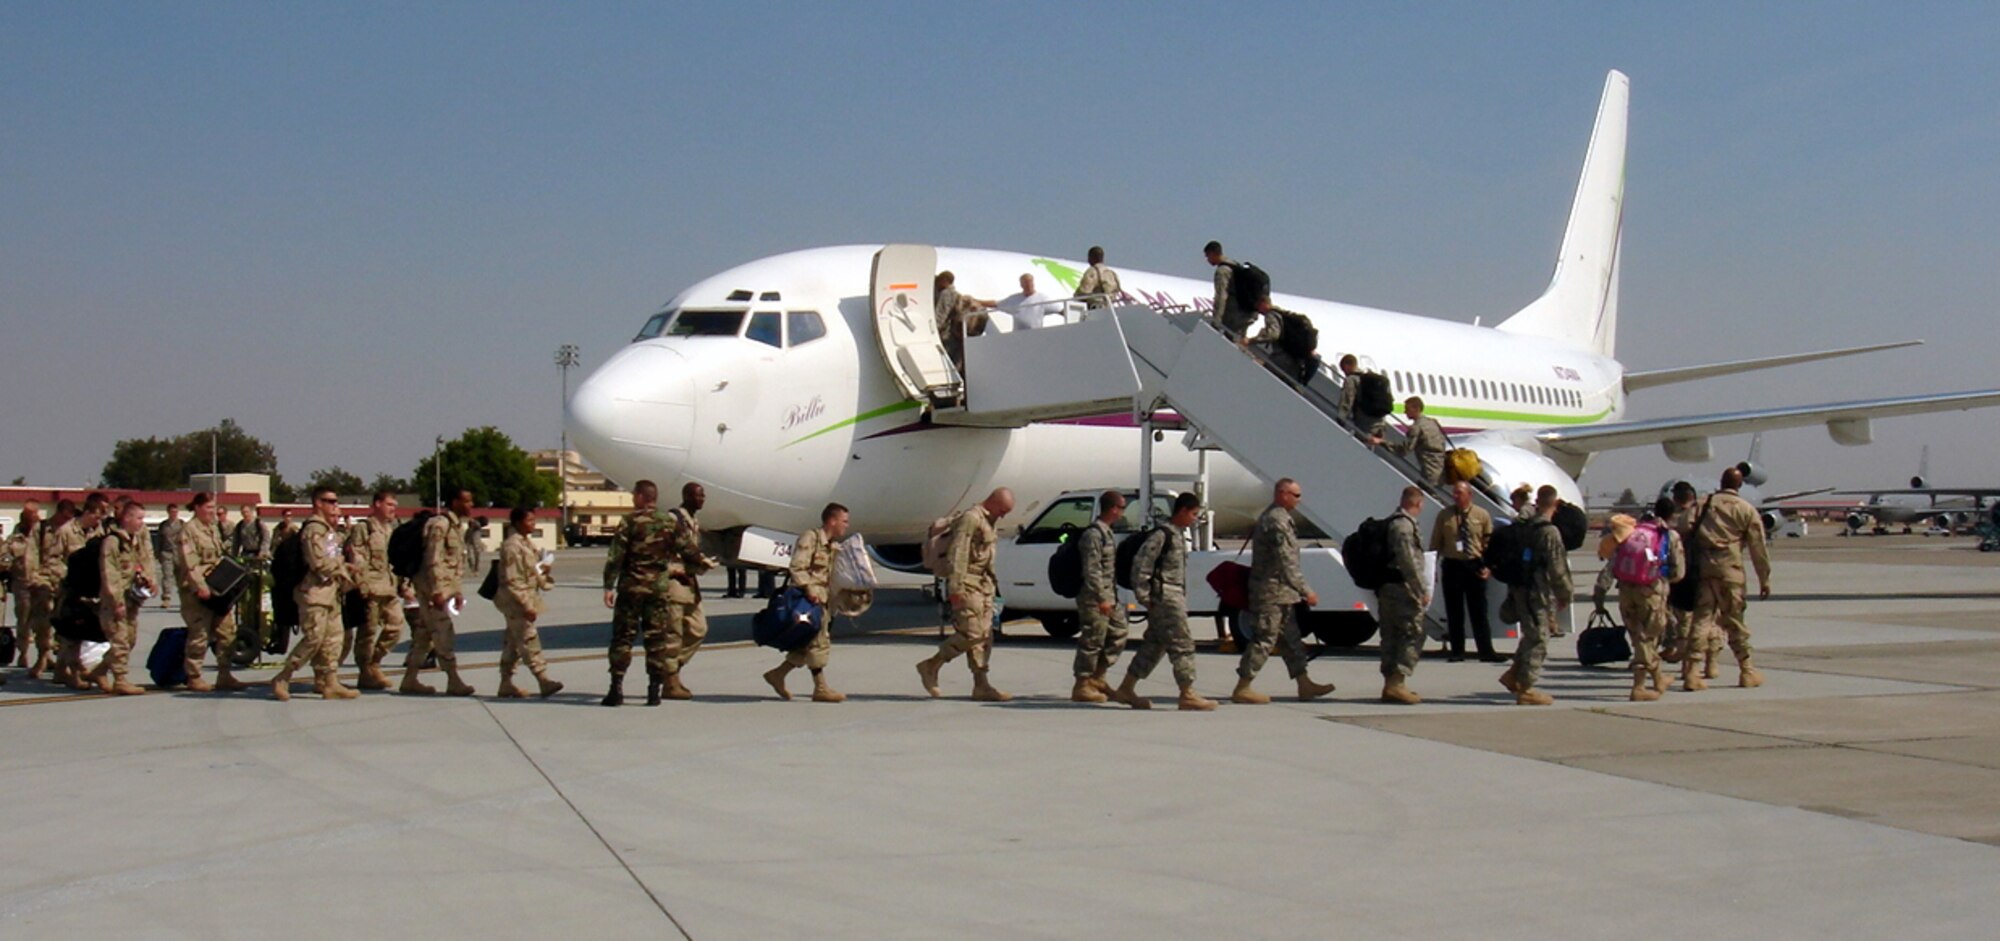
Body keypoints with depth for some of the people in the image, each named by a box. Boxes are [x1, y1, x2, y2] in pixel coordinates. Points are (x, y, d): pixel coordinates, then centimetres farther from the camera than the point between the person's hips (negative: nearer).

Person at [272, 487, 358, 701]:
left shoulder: (329, 530, 18)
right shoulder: (313, 529, -13)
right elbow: (319, 563, -20)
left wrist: (342, 566, 5)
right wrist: (342, 569, -6)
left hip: (331, 591, 10)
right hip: (314, 591, -10)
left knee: (333, 637, 7)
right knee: (314, 638, -11)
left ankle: (330, 683, 9)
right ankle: (281, 680, -2)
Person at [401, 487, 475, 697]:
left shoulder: (458, 526, 15)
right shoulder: (439, 524, -15)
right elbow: (433, 560, -20)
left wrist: (458, 591, 18)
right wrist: (437, 591, -23)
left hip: (445, 588, 10)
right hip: (433, 587, -10)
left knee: (425, 634, 12)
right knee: (445, 633, -7)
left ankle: (410, 680, 17)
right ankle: (453, 681, -5)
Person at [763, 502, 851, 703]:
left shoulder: (831, 545, 19)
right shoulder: (810, 538, -10)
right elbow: (797, 567, -19)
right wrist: (809, 589, -28)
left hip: (823, 600, 9)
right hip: (810, 599, -9)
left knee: (807, 645, 10)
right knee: (818, 642, -7)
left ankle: (778, 674, 21)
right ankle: (821, 689, -2)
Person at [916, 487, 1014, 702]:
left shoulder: (986, 522, 19)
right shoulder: (971, 518, -12)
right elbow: (958, 554, -19)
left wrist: (992, 584, 22)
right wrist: (955, 588, -23)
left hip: (983, 587, 10)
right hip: (968, 587, -10)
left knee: (984, 636, 5)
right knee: (972, 633, -14)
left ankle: (982, 685, 4)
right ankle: (931, 666, -2)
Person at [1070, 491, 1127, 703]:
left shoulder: (1106, 533, 15)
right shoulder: (1093, 534, -17)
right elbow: (1091, 570, -22)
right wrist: (1101, 598, -24)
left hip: (1108, 598, 10)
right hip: (1094, 598, -10)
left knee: (1118, 635, 14)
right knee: (1092, 641, -4)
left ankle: (1096, 677, 22)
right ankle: (1082, 686, 4)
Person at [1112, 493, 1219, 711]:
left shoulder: (1176, 534, 18)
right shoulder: (1162, 534, -13)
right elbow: (1141, 562, -17)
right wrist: (1143, 596, -17)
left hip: (1175, 596, 10)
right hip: (1165, 597, -10)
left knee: (1154, 645, 11)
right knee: (1182, 645, -8)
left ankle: (1126, 689, 16)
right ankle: (1188, 695, -5)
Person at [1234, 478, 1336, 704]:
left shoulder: (1272, 517, 17)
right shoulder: (1277, 521, -17)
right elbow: (1286, 562, -21)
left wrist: (1299, 590, 23)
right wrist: (1306, 591, -18)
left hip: (1280, 593, 11)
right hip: (1273, 591, -11)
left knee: (1290, 638, 14)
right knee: (1264, 639, -7)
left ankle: (1304, 684, 19)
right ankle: (1242, 688, -3)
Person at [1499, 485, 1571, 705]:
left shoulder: (1522, 526, 8)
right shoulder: (1549, 532, -16)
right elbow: (1557, 568, -16)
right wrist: (1565, 594, -3)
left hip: (1520, 589, 8)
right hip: (1539, 592, -8)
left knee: (1532, 635, 21)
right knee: (1538, 639, 0)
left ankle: (1513, 675, 20)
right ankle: (1526, 689, 3)